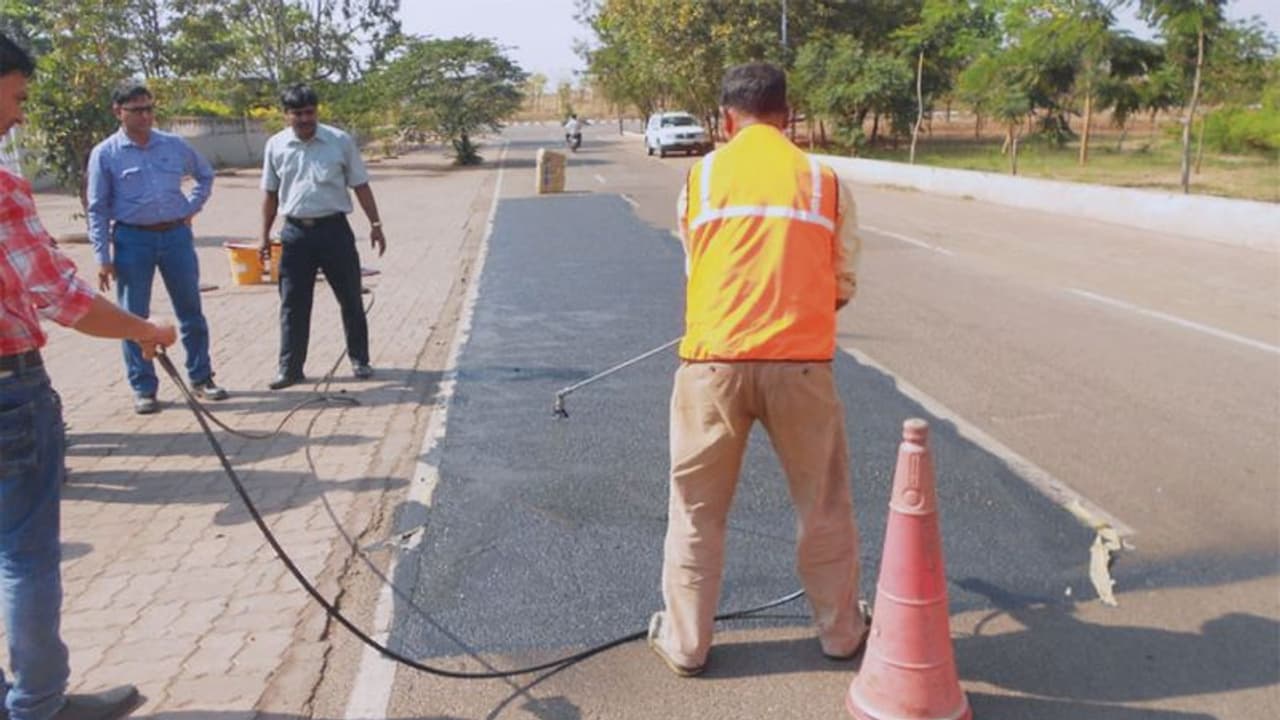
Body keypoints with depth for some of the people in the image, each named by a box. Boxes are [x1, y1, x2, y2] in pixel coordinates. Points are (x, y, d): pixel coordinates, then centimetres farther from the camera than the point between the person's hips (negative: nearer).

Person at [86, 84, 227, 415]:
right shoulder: (105, 154, -3)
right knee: (134, 317, 3)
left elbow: (206, 175, 22)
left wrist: (191, 207, 7)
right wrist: (103, 257, -7)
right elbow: (98, 209, -3)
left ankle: (201, 378, 22)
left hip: (176, 235, 3)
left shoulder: (175, 145, 4)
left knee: (191, 311, 9)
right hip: (133, 239, -2)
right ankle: (143, 388, 13)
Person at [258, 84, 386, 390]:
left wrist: (375, 224, -1)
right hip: (295, 232, 1)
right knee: (293, 304, 4)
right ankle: (290, 368, 13)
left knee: (350, 299, 7)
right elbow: (271, 193, 12)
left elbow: (360, 185, 3)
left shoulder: (340, 141, -2)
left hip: (334, 229, -1)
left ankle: (359, 360, 21)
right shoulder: (276, 145, 4)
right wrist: (265, 235, 11)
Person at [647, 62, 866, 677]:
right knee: (824, 504, 18)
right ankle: (841, 631, 33)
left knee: (697, 507, 15)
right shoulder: (824, 181, 4)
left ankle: (685, 643, 25)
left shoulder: (701, 176, 6)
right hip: (800, 363, 0)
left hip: (714, 361, 0)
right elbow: (844, 285, 9)